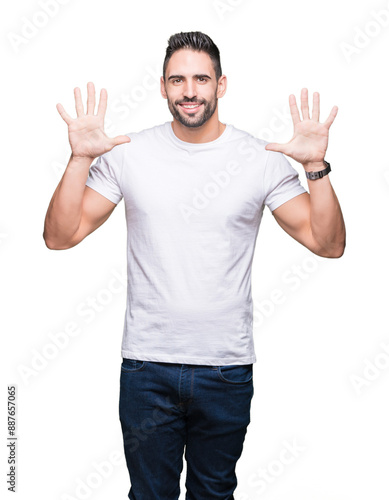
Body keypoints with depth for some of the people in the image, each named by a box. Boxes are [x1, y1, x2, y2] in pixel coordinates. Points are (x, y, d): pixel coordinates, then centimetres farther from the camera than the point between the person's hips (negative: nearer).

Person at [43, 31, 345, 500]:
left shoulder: (261, 159, -3)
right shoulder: (128, 153, -2)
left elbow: (328, 243, -4)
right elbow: (60, 236, -4)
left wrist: (316, 166, -17)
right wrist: (79, 159, -16)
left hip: (228, 367, 1)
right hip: (147, 363, 0)